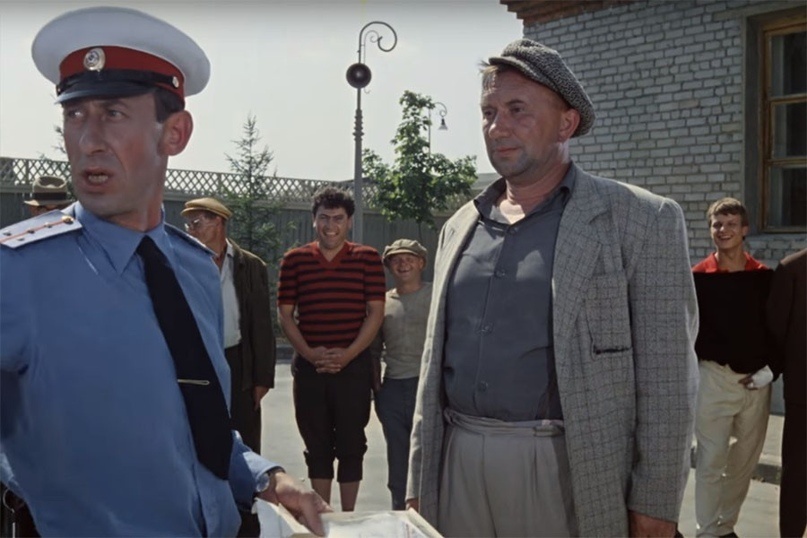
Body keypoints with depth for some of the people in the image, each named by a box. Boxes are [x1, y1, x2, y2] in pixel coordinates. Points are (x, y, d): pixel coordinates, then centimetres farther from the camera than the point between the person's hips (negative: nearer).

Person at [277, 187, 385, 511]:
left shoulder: (367, 259, 1)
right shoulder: (294, 260, 5)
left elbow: (375, 312, -2)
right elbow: (285, 314, 4)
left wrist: (347, 355, -12)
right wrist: (309, 353, -9)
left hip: (354, 366, -1)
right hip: (308, 366, 2)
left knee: (351, 444, 5)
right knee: (316, 446, 10)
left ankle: (348, 518, 18)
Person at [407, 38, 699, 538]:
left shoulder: (642, 220, -5)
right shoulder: (460, 227, 10)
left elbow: (665, 382, -7)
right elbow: (435, 362, 13)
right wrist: (419, 479, 12)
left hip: (566, 472, -4)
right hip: (457, 464, 5)